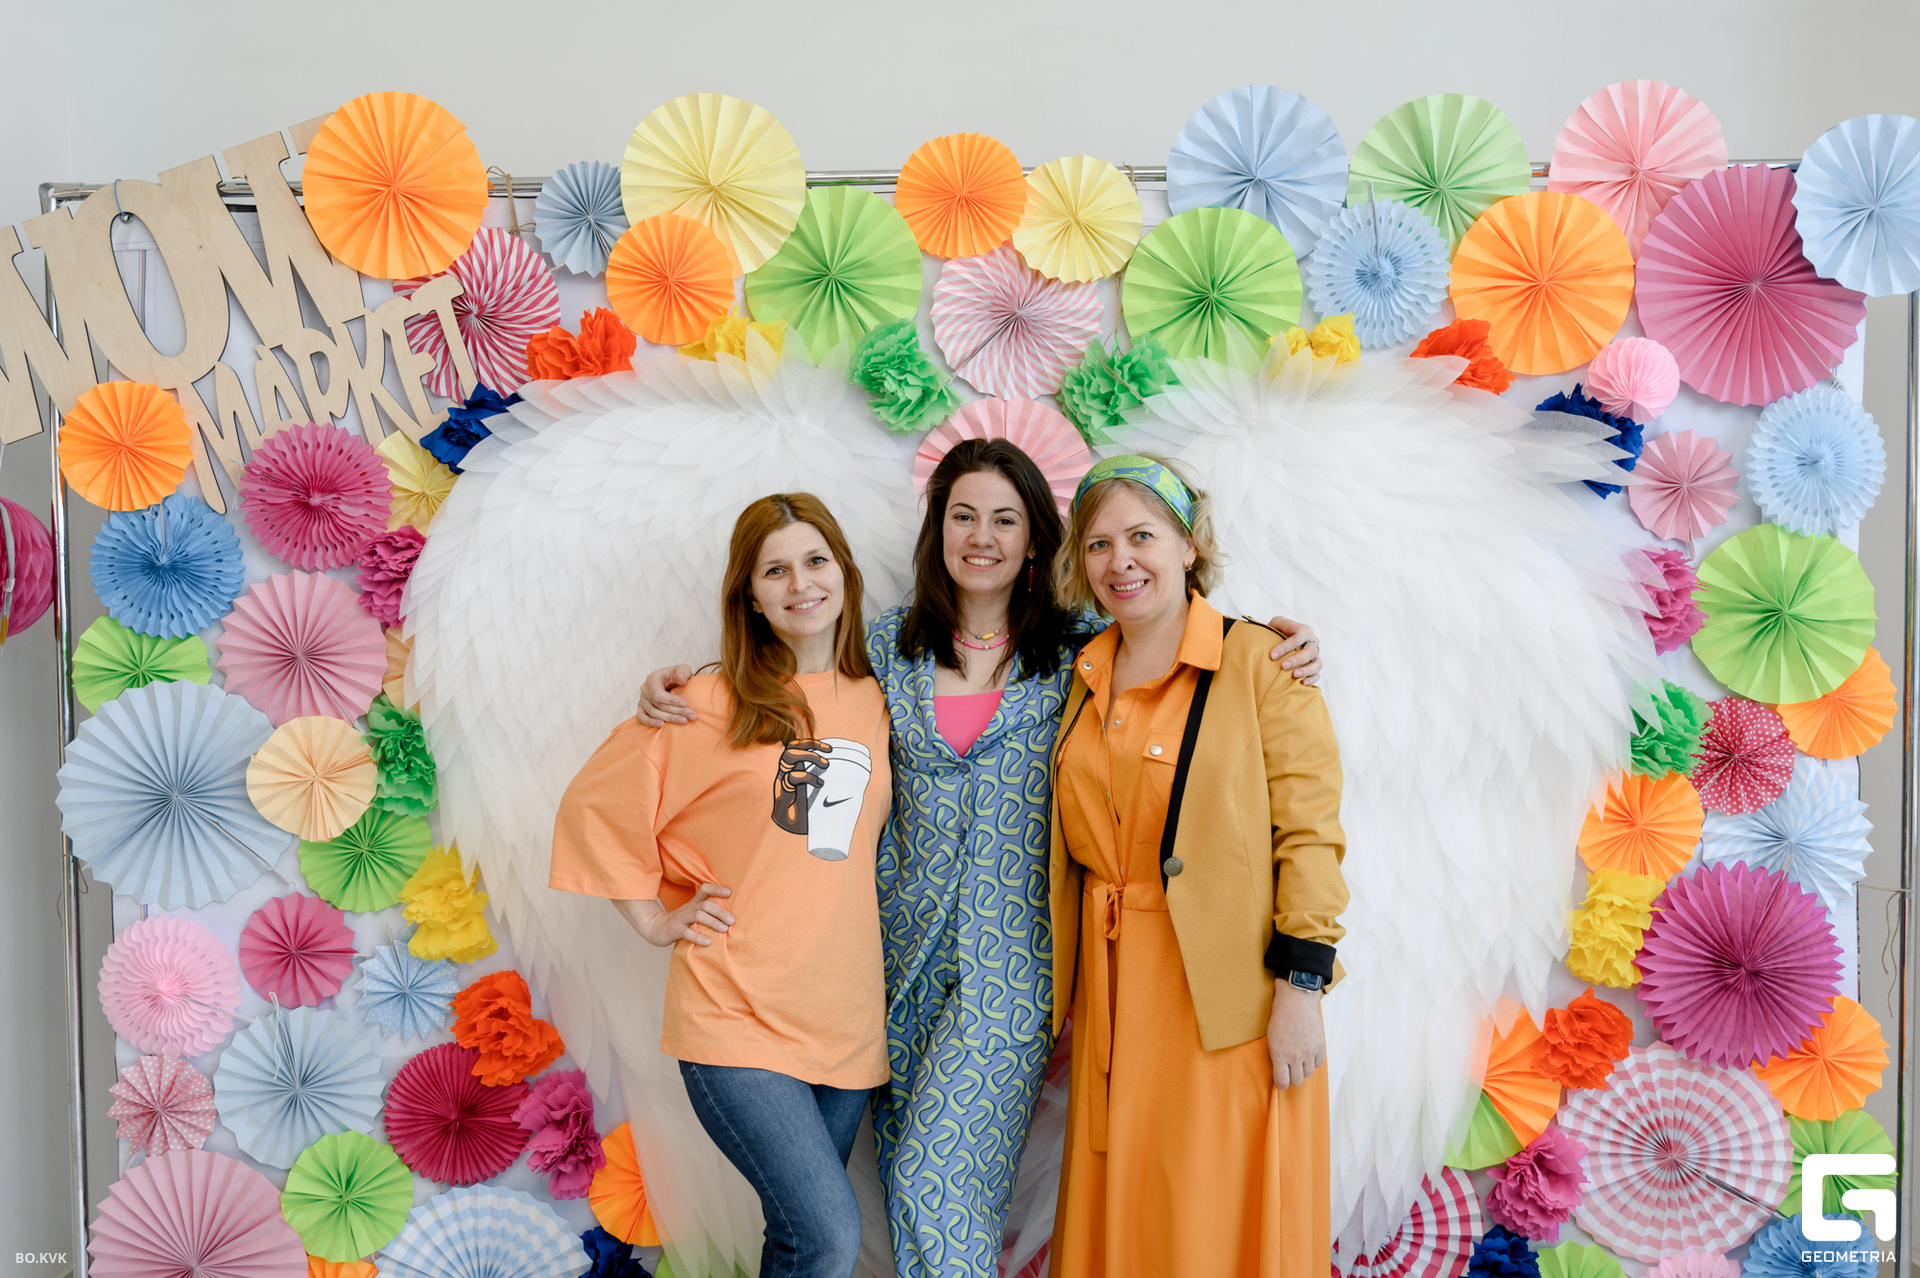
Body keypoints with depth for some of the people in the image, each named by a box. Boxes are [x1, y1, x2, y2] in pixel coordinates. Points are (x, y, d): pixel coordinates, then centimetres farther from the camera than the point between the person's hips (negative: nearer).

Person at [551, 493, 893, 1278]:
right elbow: (595, 804, 2)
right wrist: (655, 917, 0)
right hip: (736, 1015, -4)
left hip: (846, 1017, 4)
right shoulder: (713, 704, -5)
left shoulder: (878, 704, 8)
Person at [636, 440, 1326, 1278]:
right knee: (905, 1170, 11)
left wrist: (1281, 645, -12)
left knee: (934, 1179, -6)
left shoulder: (1080, 650, 0)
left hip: (1011, 955, -3)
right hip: (908, 947, 3)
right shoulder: (888, 644, 6)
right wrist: (673, 687, 1)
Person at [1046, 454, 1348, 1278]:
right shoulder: (1084, 679, 10)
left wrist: (1300, 989, -14)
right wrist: (1070, 985, 14)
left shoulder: (1259, 664, -8)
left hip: (1227, 993, -5)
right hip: (1114, 989, 5)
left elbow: (1310, 832, -10)